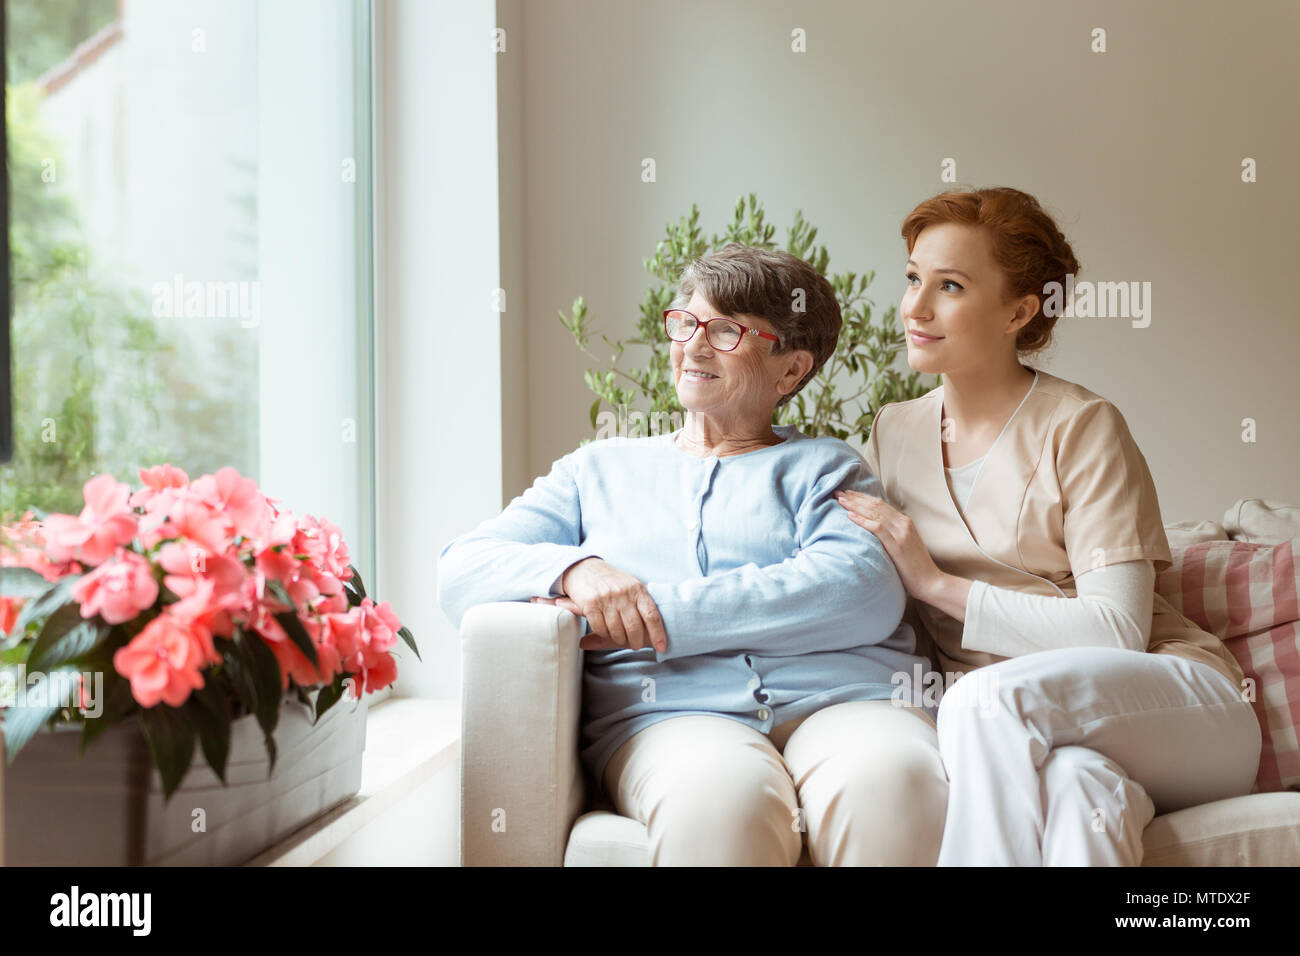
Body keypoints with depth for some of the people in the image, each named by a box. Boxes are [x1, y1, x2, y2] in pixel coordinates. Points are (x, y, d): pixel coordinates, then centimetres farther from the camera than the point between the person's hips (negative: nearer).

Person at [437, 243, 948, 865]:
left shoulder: (823, 466, 20)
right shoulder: (599, 469, 26)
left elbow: (866, 591, -2)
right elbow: (461, 572, 15)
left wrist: (661, 610, -10)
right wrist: (574, 569, -8)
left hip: (843, 697, 0)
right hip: (669, 714, 0)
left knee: (887, 780, -36)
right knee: (721, 794, -36)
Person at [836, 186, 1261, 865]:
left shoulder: (1082, 427, -4)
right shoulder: (892, 434, 13)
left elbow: (1117, 631, -13)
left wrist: (937, 583, -13)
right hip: (1012, 731, 2)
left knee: (988, 697, -34)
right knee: (1073, 786, -37)